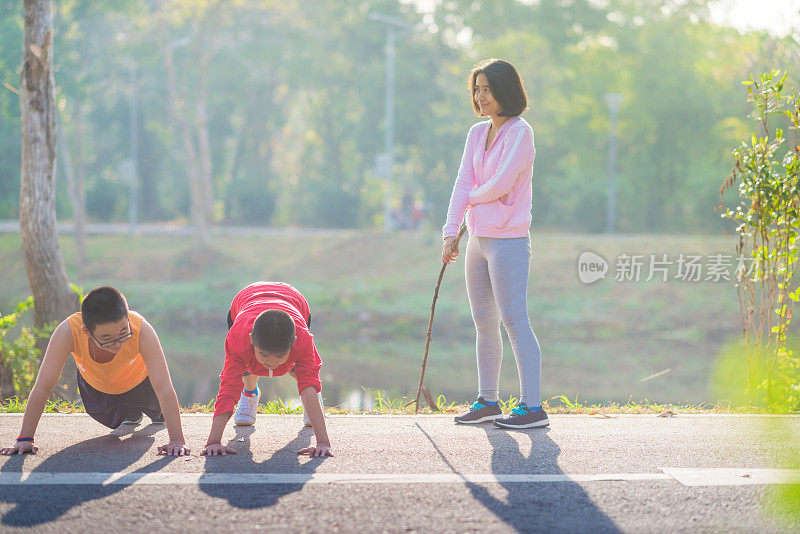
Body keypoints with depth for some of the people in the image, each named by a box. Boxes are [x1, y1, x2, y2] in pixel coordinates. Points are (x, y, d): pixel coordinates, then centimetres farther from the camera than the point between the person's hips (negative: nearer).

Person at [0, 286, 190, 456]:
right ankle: (131, 412, 53)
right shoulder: (67, 332, -45)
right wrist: (25, 439, -39)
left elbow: (164, 389, -44)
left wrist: (177, 440, -49)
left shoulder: (142, 331, -46)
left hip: (138, 378, 0)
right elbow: (42, 387, -39)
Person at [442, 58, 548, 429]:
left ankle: (533, 407, -8)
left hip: (508, 240, -8)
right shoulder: (477, 134, 13)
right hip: (478, 239, 8)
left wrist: (474, 197, 2)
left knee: (514, 321, -10)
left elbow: (501, 183, -17)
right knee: (483, 323, 12)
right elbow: (463, 184, 6)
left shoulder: (520, 132, -9)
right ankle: (487, 401, 21)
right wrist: (451, 232, -4)